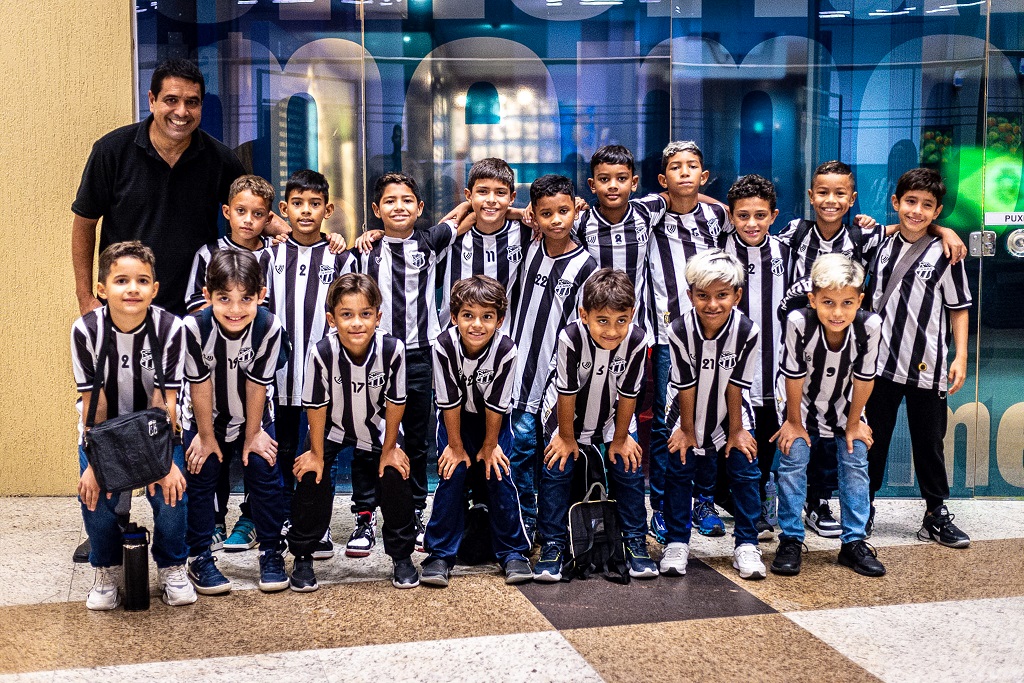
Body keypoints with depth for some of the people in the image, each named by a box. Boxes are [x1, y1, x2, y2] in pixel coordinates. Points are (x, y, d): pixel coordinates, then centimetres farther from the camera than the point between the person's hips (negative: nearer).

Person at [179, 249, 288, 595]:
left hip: (252, 414, 1)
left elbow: (257, 384, -18)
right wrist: (206, 436, -10)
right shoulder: (194, 327, -31)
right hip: (205, 416, 0)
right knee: (201, 475, -2)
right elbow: (200, 385, -20)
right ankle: (199, 558, 12)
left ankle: (271, 553, 12)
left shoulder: (270, 327, -29)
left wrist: (252, 435, -8)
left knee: (265, 472, -3)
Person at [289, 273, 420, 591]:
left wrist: (389, 448, -6)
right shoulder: (322, 352, -32)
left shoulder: (392, 349, -31)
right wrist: (317, 453, -10)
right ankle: (302, 558, 9)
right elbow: (316, 405, -18)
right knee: (311, 478, -10)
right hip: (331, 427, -1)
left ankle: (402, 557, 13)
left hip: (375, 428, 1)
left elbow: (395, 401, -15)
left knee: (396, 477, -6)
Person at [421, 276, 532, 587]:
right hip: (456, 418, 0)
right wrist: (456, 445, -13)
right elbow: (450, 402, -20)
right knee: (453, 472, -14)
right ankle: (441, 554, -4)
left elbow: (496, 405, -18)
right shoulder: (445, 345, -29)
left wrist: (490, 445, -10)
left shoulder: (505, 349, -29)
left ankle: (512, 552, 3)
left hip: (494, 419, 0)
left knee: (498, 473, -11)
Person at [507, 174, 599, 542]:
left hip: (560, 377, -3)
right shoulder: (528, 250, 3)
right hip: (524, 371, 3)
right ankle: (526, 525, 16)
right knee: (522, 443, 3)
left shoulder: (585, 267, -7)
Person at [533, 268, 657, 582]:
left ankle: (635, 541, 10)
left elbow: (628, 394, -16)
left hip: (611, 416, 2)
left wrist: (620, 438, -7)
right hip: (567, 414, -2)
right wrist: (567, 437, -12)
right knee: (557, 469, -10)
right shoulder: (571, 338, -35)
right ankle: (552, 545, 2)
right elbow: (567, 393, -22)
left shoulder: (636, 340, -29)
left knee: (629, 469, -5)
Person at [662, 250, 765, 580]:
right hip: (690, 410, 0)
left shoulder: (747, 330, -26)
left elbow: (736, 385, -17)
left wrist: (736, 431, -8)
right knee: (678, 468, -3)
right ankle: (676, 542, 11)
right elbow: (686, 385, -16)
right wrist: (687, 429, -8)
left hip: (730, 411, 0)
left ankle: (746, 545, 6)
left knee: (746, 469, -5)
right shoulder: (680, 330, -26)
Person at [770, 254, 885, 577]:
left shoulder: (869, 325, -30)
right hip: (802, 402, -2)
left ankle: (854, 542, 8)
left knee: (856, 461, -3)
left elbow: (863, 378, -15)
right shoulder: (799, 322, -35)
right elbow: (794, 376, -22)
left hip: (844, 404, 2)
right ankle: (790, 540, 2)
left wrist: (853, 423, -5)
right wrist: (794, 422, -12)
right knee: (794, 459, -10)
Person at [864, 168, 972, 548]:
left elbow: (959, 309, 0)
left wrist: (961, 357, -5)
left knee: (929, 442, 7)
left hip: (927, 366, -2)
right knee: (872, 439, 9)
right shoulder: (881, 246, 5)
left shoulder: (945, 254, -3)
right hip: (881, 361, 2)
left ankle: (937, 516, 19)